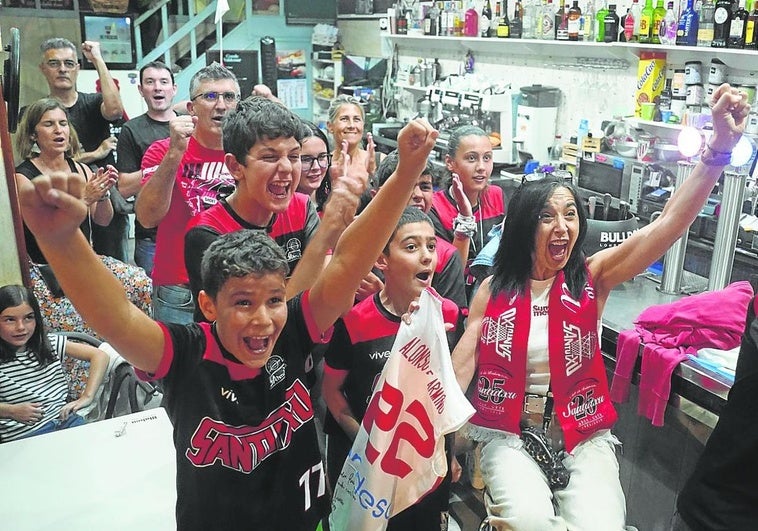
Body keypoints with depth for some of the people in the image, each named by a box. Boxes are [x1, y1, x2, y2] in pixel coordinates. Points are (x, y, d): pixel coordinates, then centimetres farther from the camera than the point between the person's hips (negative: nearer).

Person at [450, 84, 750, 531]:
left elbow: (669, 225, -10)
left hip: (583, 434, 2)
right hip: (509, 432, -1)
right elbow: (462, 363, -1)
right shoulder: (494, 289, 1)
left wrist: (721, 146, -21)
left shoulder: (592, 277, 0)